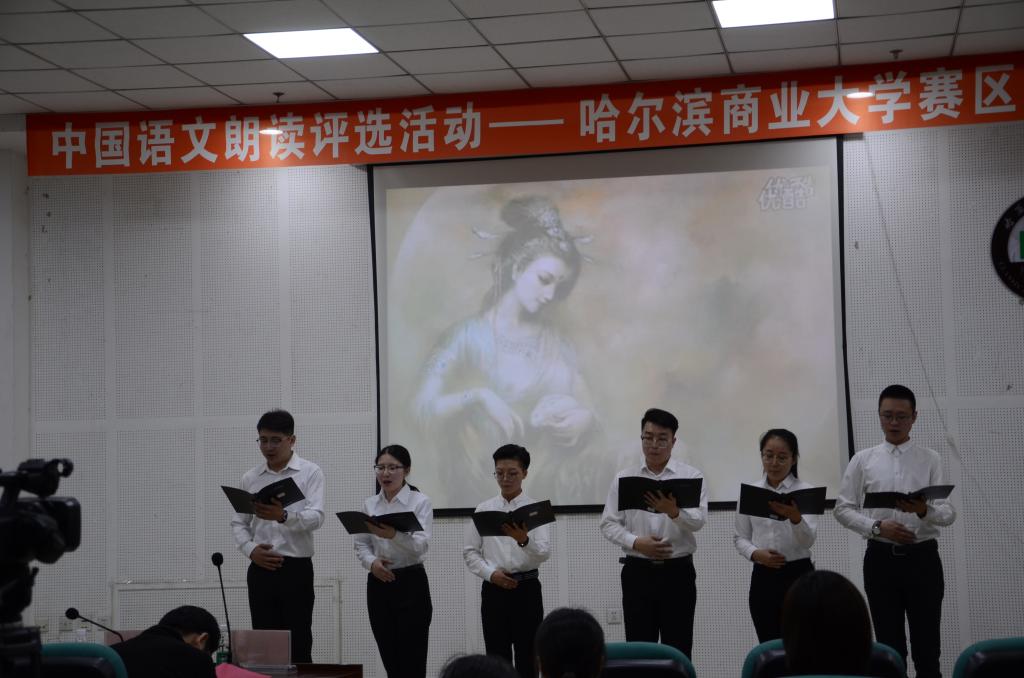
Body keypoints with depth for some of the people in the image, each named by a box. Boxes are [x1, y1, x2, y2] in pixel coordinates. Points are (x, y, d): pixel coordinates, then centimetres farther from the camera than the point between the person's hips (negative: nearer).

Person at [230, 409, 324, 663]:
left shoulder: (310, 473, -2)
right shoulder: (250, 478, 10)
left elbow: (316, 517, -15)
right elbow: (238, 523, 11)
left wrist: (284, 516, -34)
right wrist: (251, 549, -9)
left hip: (296, 569, -4)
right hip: (260, 570, 4)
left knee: (298, 647, -2)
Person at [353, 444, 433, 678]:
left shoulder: (420, 501, -6)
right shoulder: (370, 504, 9)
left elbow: (421, 544, -19)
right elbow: (361, 544, 8)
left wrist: (393, 535, -39)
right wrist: (372, 562, -15)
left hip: (410, 584, -5)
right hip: (379, 586, 5)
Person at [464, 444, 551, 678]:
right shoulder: (483, 509, 5)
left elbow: (544, 553, -14)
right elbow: (470, 552, 6)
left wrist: (524, 540, -35)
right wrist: (491, 573, -11)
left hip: (526, 589, -2)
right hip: (493, 590, 2)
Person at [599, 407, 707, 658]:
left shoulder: (691, 476, -1)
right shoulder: (624, 478, 5)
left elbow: (698, 520, -14)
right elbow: (609, 524, 3)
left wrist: (673, 512, -35)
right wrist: (636, 542, -14)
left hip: (677, 572, -1)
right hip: (637, 572, 1)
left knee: (678, 651, 2)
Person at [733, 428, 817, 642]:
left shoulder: (804, 491, -4)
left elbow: (807, 540, -16)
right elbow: (740, 538, 10)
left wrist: (795, 518, -38)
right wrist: (756, 554, -12)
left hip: (798, 577, -3)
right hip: (763, 579, 3)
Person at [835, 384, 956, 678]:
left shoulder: (930, 460, 3)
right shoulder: (863, 460, 5)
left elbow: (949, 513, -4)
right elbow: (844, 509, 3)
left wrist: (924, 511, -26)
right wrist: (878, 527, -13)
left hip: (922, 557, -1)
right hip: (881, 558, 1)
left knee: (926, 645, 3)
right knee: (889, 646, 8)